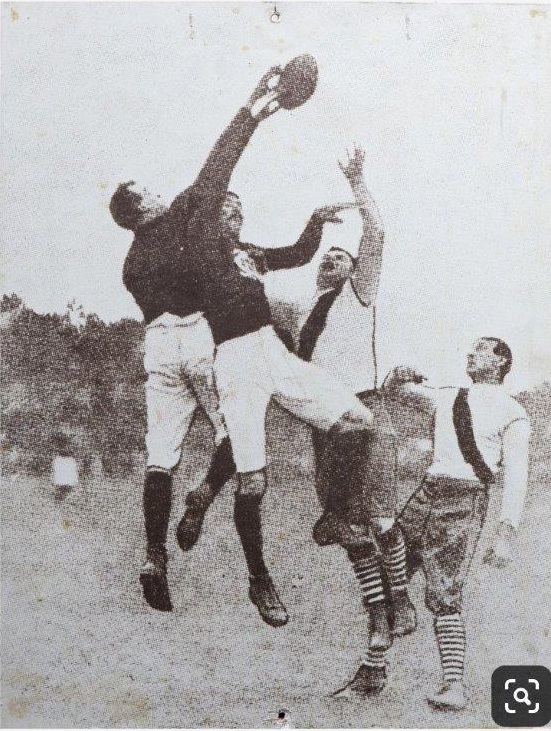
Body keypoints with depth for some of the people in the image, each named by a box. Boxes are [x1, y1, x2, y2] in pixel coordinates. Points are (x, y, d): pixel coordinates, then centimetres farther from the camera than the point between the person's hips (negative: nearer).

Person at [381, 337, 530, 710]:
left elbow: (516, 476, -6)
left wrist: (507, 532, -18)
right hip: (428, 491, 6)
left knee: (444, 596, -13)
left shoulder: (512, 413, 3)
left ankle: (455, 686, -7)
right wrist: (402, 375, 4)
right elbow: (396, 389, 29)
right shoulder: (449, 397, 22)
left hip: (465, 499, -6)